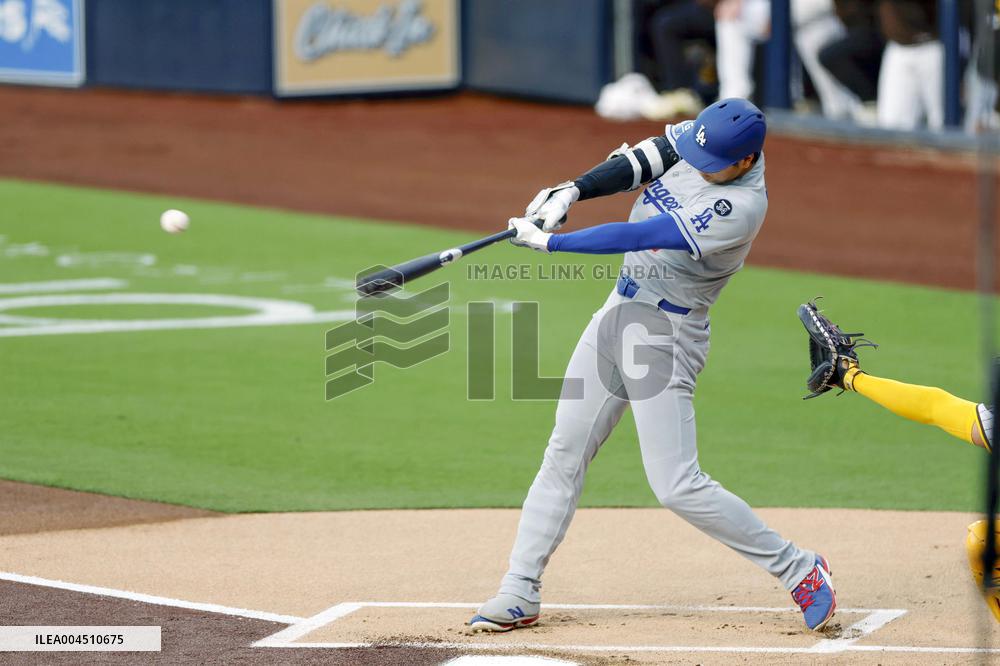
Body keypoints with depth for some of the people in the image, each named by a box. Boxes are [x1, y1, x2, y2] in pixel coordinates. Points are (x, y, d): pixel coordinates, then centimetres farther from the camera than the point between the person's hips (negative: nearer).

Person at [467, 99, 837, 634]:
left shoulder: (740, 209, -26)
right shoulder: (697, 139, -3)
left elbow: (642, 236, -27)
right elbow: (634, 164, -3)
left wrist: (549, 241, -23)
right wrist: (572, 191, -22)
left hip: (667, 333, -8)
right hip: (620, 309, 8)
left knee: (676, 486, -11)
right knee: (564, 454, 8)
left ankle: (799, 570, 1)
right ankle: (520, 594, 13)